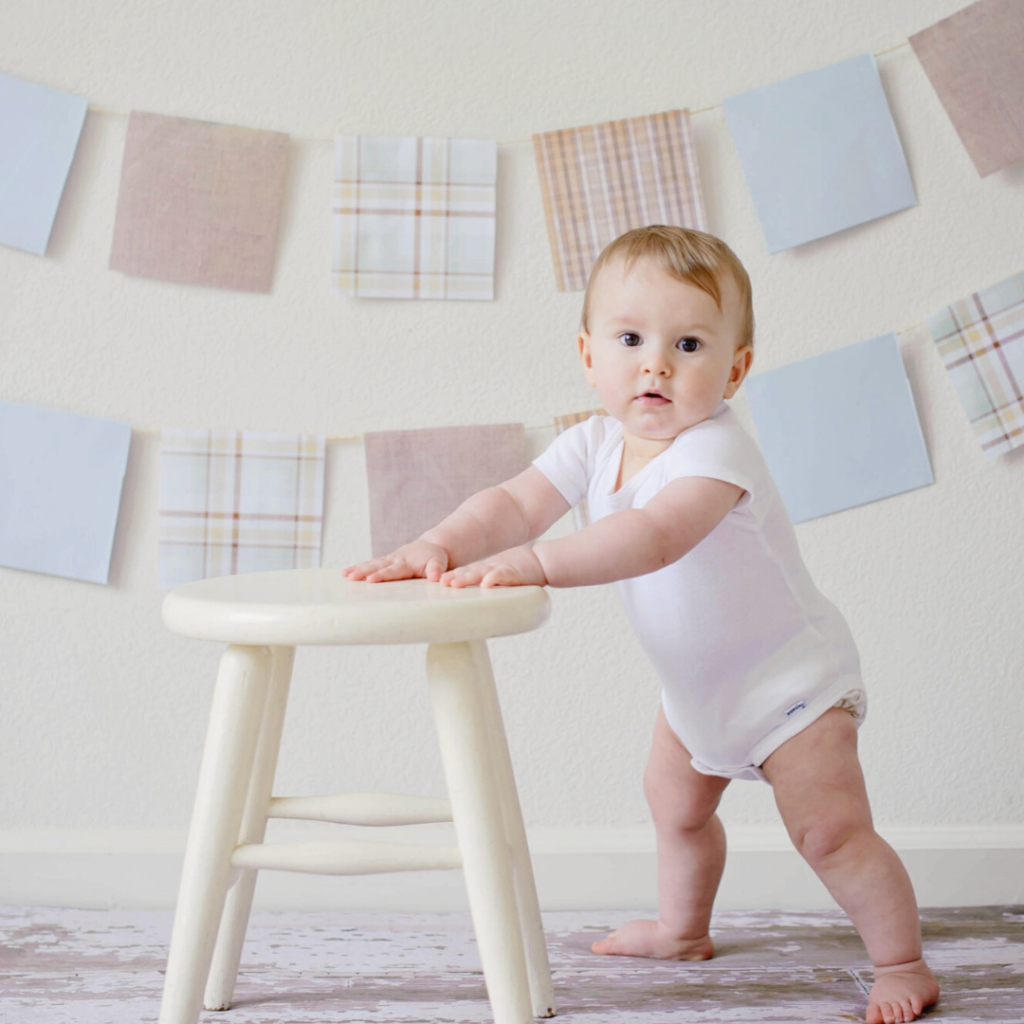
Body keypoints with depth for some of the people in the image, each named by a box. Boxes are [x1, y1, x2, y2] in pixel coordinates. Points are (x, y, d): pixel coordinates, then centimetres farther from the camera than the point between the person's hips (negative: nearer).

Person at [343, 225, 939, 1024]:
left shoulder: (715, 451, -33)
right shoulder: (595, 444, -10)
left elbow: (655, 537, -50)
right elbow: (515, 502, -19)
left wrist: (535, 562, -59)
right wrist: (440, 545, -39)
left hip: (789, 676, -8)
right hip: (697, 683, 8)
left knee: (829, 828, -15)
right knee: (674, 802, 24)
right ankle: (683, 929, 48)